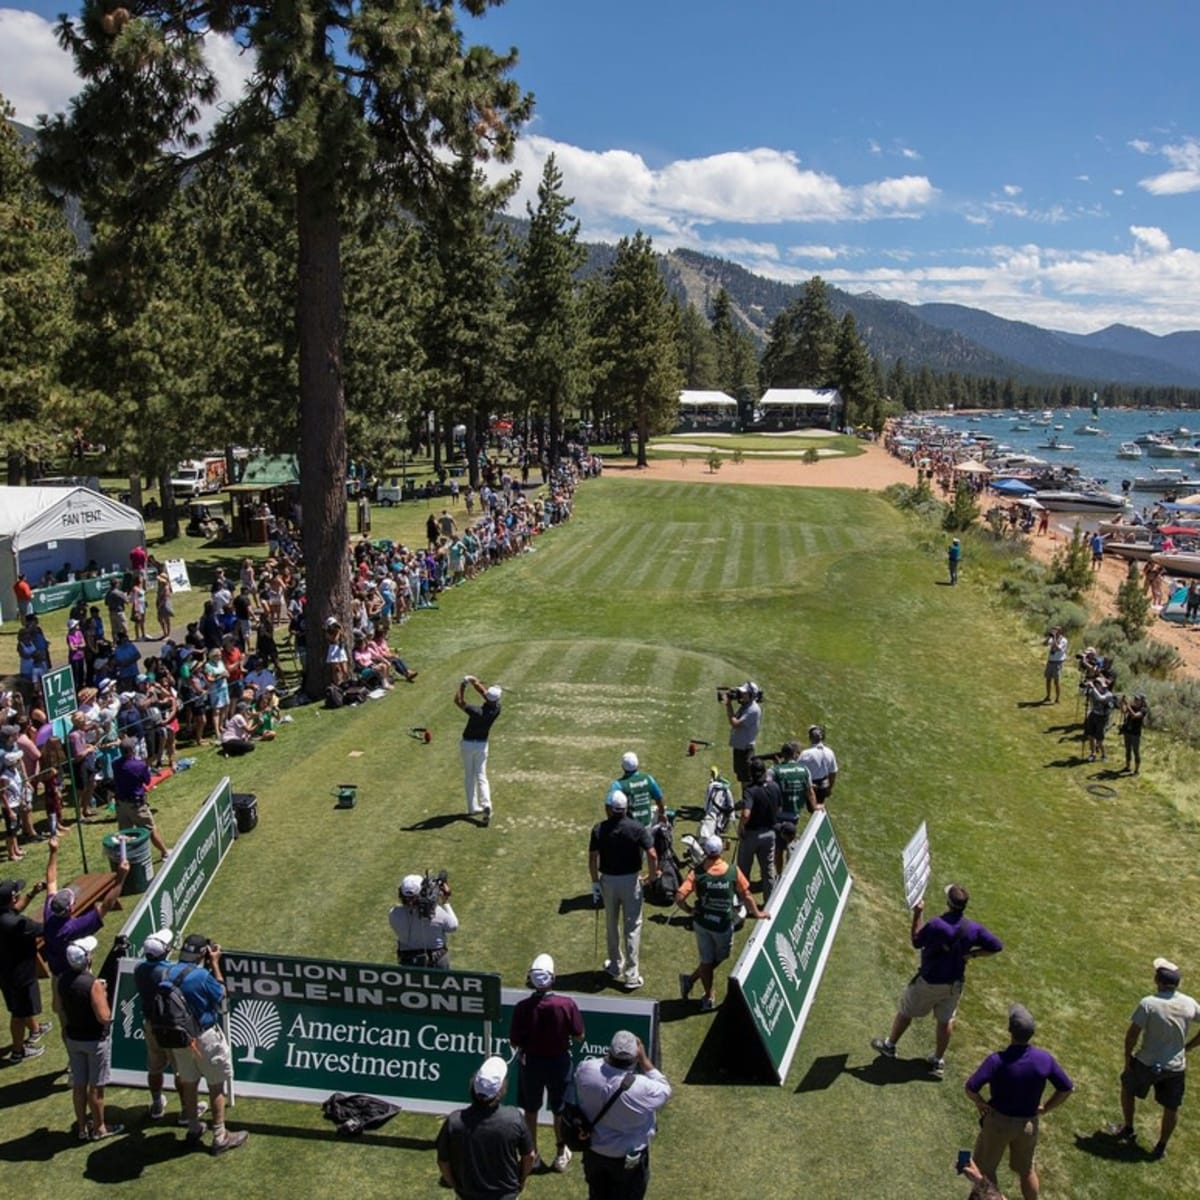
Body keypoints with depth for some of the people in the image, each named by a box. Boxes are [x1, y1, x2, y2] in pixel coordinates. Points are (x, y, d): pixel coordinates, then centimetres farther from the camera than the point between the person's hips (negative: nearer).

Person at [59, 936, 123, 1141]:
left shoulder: (62, 980, -6)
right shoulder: (93, 984, -28)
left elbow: (60, 1008, 8)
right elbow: (104, 1017, -26)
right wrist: (104, 995, -11)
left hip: (73, 1038, 6)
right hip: (95, 1040, -6)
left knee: (78, 1085, 17)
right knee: (96, 1086, 8)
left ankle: (82, 1127, 31)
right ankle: (99, 1129, 22)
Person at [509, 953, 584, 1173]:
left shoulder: (523, 1007, -23)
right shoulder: (567, 1004, -24)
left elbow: (514, 1042, -13)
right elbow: (578, 1036, -13)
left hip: (531, 1062, 0)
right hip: (559, 1062, 0)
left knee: (530, 1110, 22)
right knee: (559, 1109, 21)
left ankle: (532, 1154, 36)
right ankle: (561, 1154, 36)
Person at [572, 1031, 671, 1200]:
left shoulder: (585, 1070, -24)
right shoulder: (642, 1088, -35)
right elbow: (665, 1091, -12)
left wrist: (608, 1058, -3)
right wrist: (644, 1059, -16)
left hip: (593, 1151, 4)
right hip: (628, 1158, -4)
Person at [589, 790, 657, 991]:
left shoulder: (599, 830, -9)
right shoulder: (637, 828, -12)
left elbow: (592, 860, -9)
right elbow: (652, 855, -16)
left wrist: (595, 882, 2)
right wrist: (654, 876, 0)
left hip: (608, 880, 2)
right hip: (631, 880, -2)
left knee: (612, 925, 19)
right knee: (632, 927, 6)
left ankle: (616, 967, 32)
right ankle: (631, 975, 7)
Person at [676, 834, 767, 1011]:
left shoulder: (697, 873, -14)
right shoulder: (733, 871, -14)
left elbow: (679, 897, -21)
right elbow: (746, 895, -3)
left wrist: (689, 910, -2)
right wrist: (757, 913, 13)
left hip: (701, 922, 1)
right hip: (723, 924, -1)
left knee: (707, 960, 18)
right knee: (720, 957, 23)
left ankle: (708, 998, 22)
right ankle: (691, 979, 21)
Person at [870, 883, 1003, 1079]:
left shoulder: (935, 925, -29)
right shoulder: (973, 929, -15)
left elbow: (916, 942, -12)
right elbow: (996, 946, -5)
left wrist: (917, 916, -9)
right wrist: (971, 953, -3)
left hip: (929, 981, -4)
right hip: (954, 983, 4)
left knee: (906, 1011, 17)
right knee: (946, 1020, 20)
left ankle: (889, 1045, 35)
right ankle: (938, 1061, 31)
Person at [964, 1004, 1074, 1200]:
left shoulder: (998, 1060, -27)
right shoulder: (1044, 1059, -15)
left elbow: (971, 1088, -31)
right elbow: (1067, 1088, -4)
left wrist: (980, 1103, -10)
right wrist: (1045, 1108, 6)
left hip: (998, 1121, -4)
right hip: (1029, 1123, 4)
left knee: (984, 1168, 19)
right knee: (1026, 1170, 27)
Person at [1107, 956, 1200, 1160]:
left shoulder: (1148, 1003, -22)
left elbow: (1132, 1034, -18)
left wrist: (1128, 1055, -3)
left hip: (1147, 1063, -3)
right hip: (1176, 1067, 3)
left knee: (1127, 1087, 25)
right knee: (1171, 1108, 21)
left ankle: (1128, 1130, 36)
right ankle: (1160, 1147, 33)